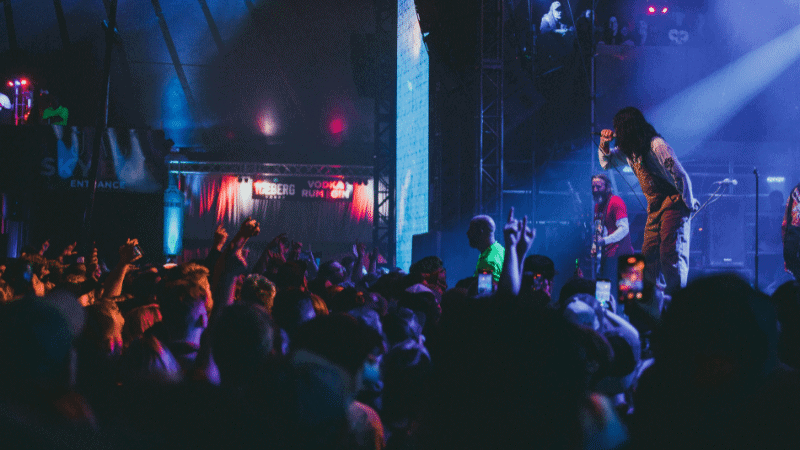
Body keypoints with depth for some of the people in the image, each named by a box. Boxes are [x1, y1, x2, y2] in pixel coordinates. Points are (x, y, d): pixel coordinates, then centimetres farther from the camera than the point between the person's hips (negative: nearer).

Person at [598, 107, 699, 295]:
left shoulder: (656, 145, -19)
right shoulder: (629, 149, 8)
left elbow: (680, 176, -19)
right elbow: (607, 162, 24)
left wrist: (689, 204, -11)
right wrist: (604, 143, 4)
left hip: (674, 204, -9)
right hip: (655, 208, 9)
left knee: (670, 255, -16)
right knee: (649, 257, 3)